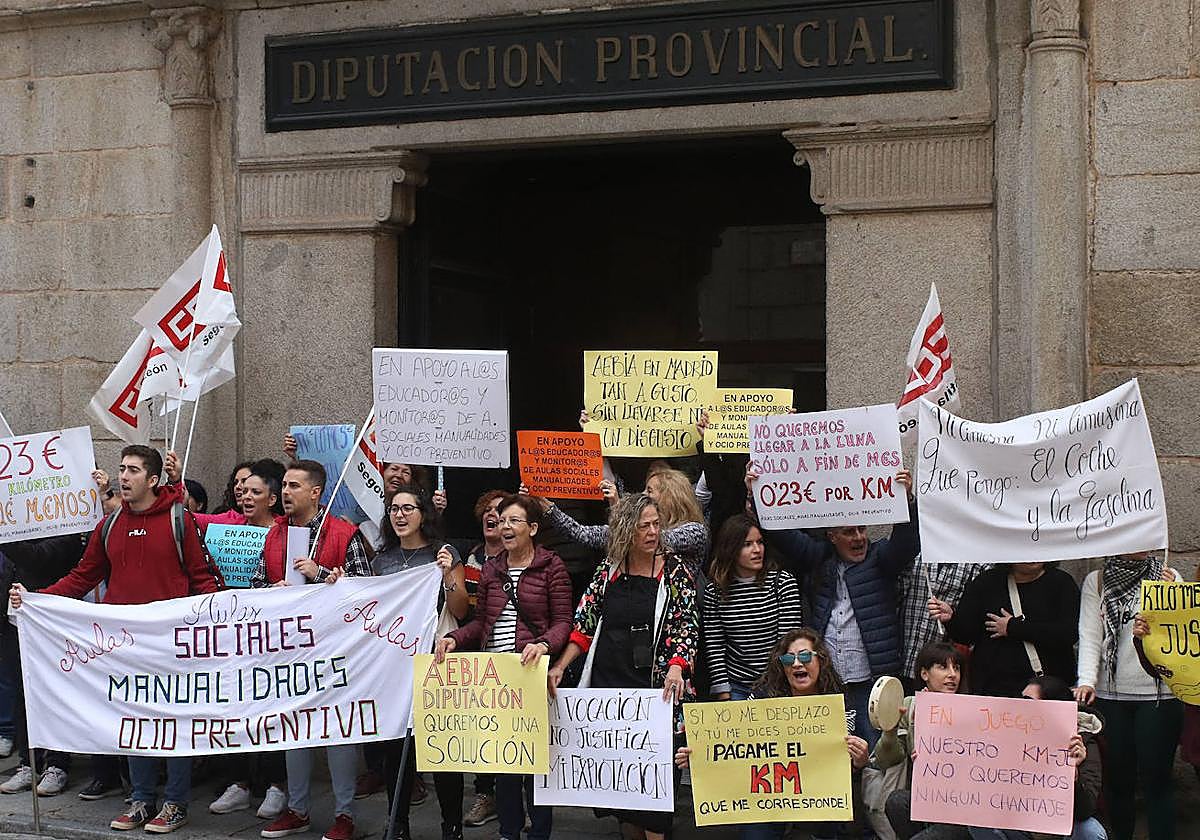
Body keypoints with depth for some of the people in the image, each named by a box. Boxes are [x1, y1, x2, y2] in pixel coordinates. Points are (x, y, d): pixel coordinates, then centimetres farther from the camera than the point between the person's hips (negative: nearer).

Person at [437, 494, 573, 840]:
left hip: (532, 670, -5)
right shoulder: (491, 568, 13)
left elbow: (563, 621, -5)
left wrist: (543, 644, -24)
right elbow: (481, 620, 16)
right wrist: (455, 638, -1)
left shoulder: (551, 566, -2)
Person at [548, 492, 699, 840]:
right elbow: (585, 623, 10)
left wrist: (676, 667, -22)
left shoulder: (674, 570, 0)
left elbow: (687, 625, -5)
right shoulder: (609, 569, 6)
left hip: (654, 687, -3)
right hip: (607, 684, 3)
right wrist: (560, 667, 0)